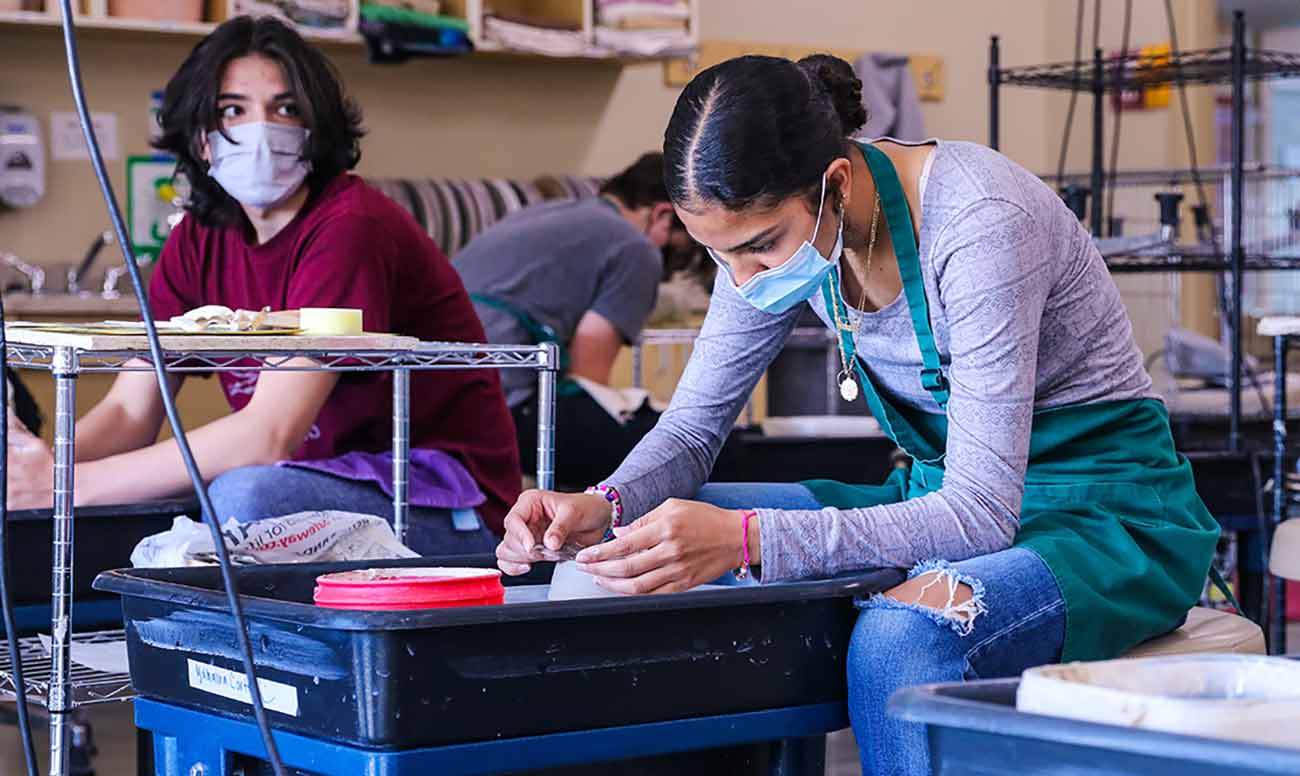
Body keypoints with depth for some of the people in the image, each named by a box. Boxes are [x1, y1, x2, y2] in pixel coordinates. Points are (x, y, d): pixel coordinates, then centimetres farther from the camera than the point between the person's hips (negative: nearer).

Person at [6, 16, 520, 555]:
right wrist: (36, 472, -22)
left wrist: (73, 484, -29)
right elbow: (130, 409, 0)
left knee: (243, 498, -32)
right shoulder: (200, 239, 4)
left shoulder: (351, 227, -20)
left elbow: (270, 434, -28)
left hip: (448, 510, -7)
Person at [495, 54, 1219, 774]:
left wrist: (746, 539, -40)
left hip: (1106, 515, -7)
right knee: (666, 540, -9)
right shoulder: (774, 221, -7)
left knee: (900, 633, -37)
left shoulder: (977, 222, -28)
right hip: (946, 497, 7)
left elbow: (983, 514, -31)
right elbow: (693, 424, 1)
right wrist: (607, 505, -22)